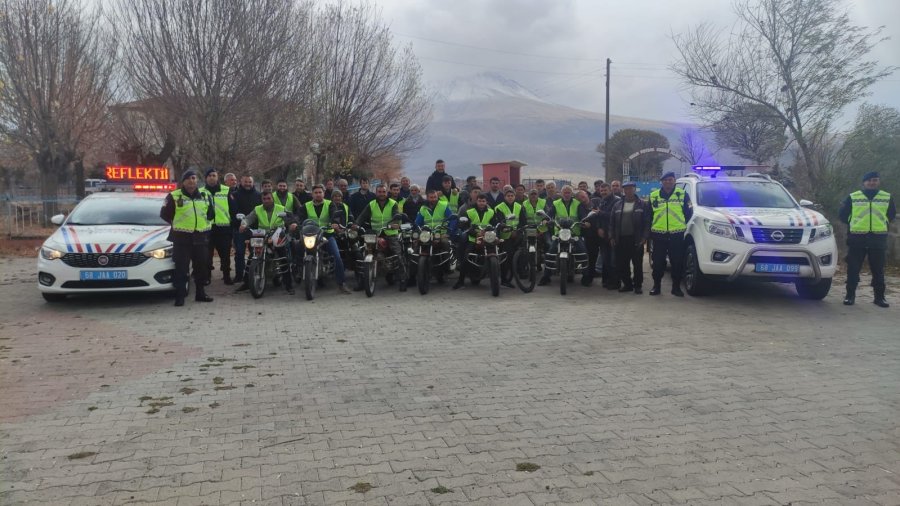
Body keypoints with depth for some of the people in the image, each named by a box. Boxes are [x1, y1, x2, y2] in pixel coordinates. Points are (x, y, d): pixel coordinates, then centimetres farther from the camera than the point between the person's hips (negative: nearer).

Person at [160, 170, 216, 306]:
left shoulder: (205, 196, 11)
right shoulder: (174, 196, -1)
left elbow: (211, 213, 22)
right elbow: (164, 214, 6)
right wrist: (177, 225, 7)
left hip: (201, 237, 4)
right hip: (182, 238, -4)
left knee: (201, 267, 10)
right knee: (181, 268, -4)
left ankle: (200, 293, 21)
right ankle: (180, 296, -1)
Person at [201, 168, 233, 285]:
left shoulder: (227, 191, 4)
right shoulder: (200, 192, 9)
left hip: (223, 227, -1)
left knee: (225, 254, 5)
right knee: (206, 254, 6)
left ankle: (227, 275, 14)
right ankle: (206, 276, 15)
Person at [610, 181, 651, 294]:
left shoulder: (642, 204, 2)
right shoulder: (617, 205, 12)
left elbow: (647, 222, -2)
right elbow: (612, 222, 12)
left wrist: (644, 237, -11)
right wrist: (612, 237, 4)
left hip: (636, 240, -3)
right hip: (621, 239, 3)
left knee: (637, 264, 1)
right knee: (622, 264, 4)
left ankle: (637, 285, 10)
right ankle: (627, 284, 16)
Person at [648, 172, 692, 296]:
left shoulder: (682, 194, 5)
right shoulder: (653, 196, 9)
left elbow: (689, 212, 8)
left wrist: (684, 225, 3)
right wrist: (650, 230, 11)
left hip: (677, 234, -1)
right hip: (658, 235, 1)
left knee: (677, 262, 2)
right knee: (658, 262, 5)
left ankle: (676, 287, 12)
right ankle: (656, 286, 16)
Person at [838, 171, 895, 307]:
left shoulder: (887, 198, 8)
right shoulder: (852, 197, 4)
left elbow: (892, 215, 19)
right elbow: (842, 214, 10)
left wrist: (882, 225, 12)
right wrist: (854, 225, 9)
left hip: (878, 239, 1)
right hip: (857, 238, -1)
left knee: (878, 270, 5)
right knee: (853, 269, 1)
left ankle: (879, 297, 14)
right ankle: (850, 295, 9)